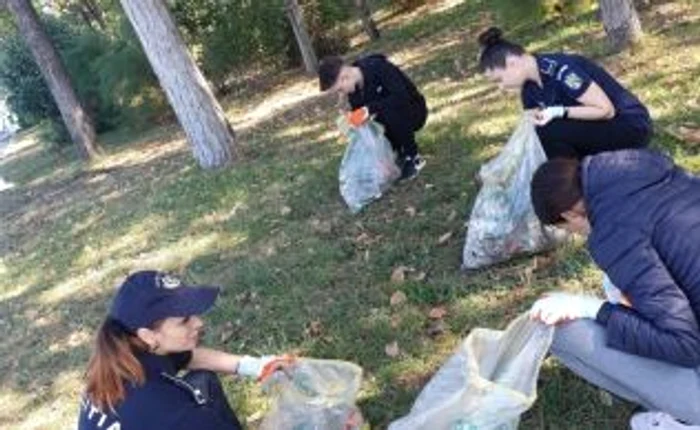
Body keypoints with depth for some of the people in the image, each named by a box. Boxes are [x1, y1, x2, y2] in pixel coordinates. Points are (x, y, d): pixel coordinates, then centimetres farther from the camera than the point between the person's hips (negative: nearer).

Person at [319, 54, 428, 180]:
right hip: (392, 116, 7)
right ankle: (403, 154, 7)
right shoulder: (353, 91, -8)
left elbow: (401, 96, -38)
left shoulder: (379, 68, -28)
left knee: (389, 112, -37)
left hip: (414, 111, -7)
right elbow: (360, 121, -1)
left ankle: (413, 158, -16)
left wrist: (369, 109, -43)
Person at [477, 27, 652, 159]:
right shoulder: (530, 88, 1)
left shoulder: (561, 70, -25)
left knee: (548, 133, -25)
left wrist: (559, 112, -28)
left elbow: (606, 110, -23)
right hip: (600, 127, 8)